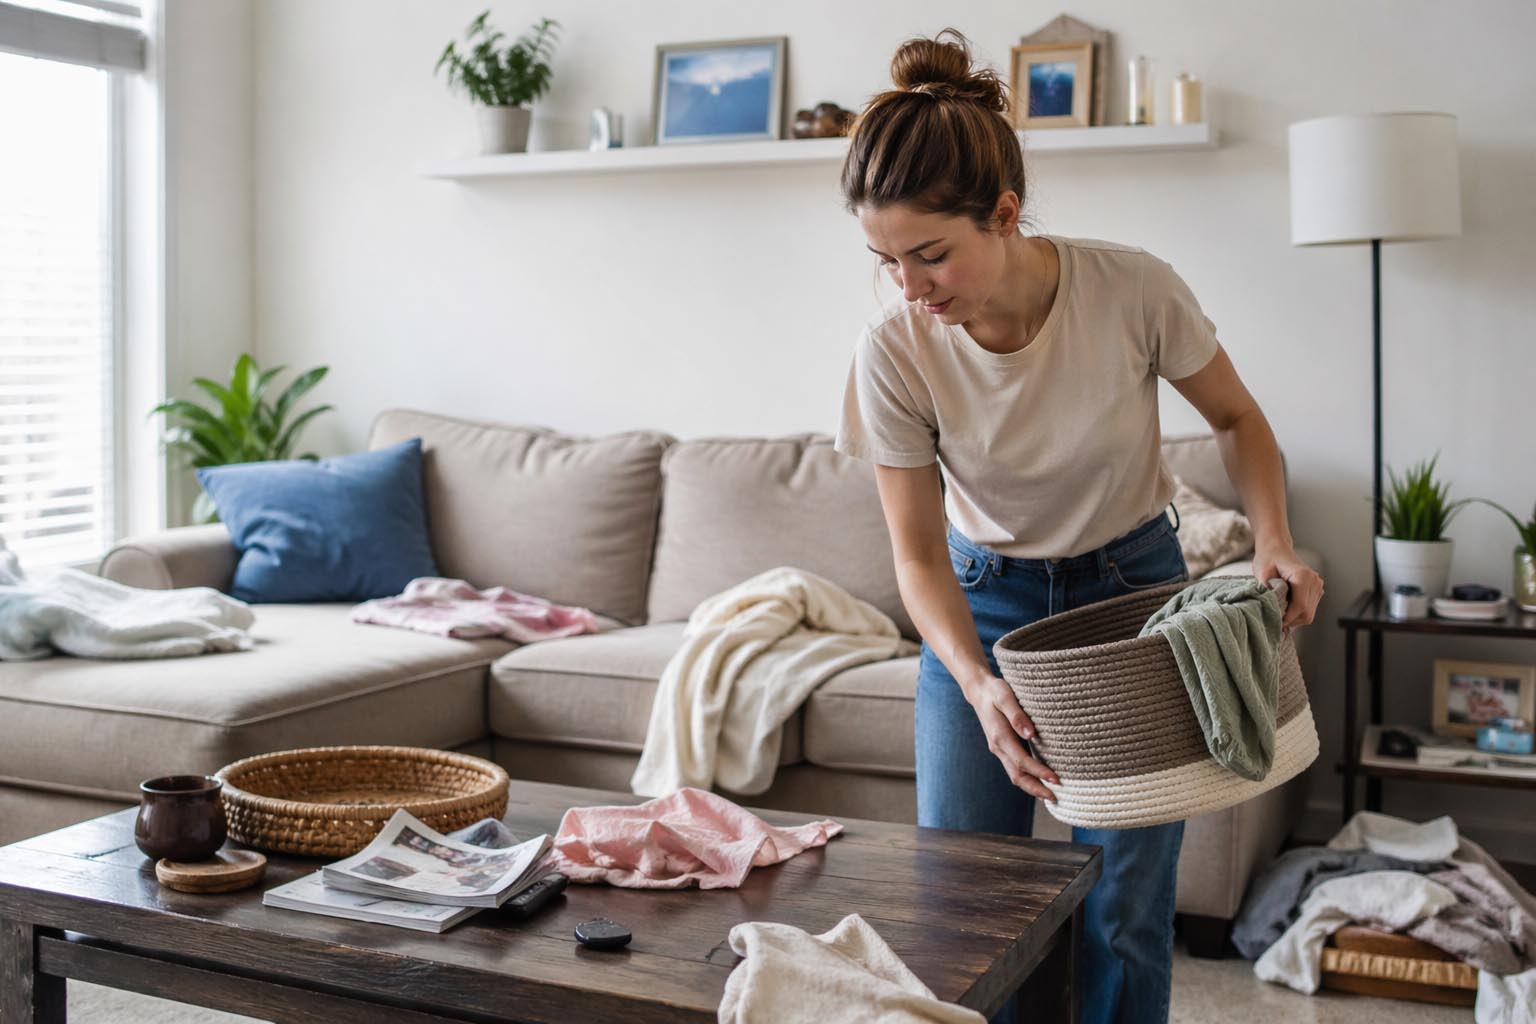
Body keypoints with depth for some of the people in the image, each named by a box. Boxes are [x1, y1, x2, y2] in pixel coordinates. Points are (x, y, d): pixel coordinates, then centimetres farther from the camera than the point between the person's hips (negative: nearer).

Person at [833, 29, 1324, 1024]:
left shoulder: (1134, 289, -23)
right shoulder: (895, 353, -21)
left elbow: (1237, 419, -3)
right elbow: (919, 553, -12)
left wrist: (1274, 540, -20)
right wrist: (975, 684, -27)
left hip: (1132, 587, -1)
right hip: (983, 604, 1)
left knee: (1126, 909, 0)